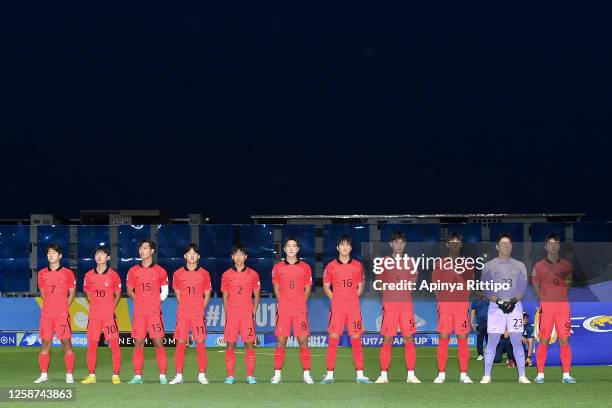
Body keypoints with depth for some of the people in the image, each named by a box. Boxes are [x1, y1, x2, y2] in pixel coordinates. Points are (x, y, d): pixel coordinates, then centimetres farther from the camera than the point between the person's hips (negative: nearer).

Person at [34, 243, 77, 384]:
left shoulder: (67, 273, 1)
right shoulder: (42, 273, 10)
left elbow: (72, 293, 6)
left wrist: (65, 307, 0)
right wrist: (49, 305, 10)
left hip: (62, 314, -3)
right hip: (46, 313, 3)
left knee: (66, 342, -5)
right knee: (45, 343, 4)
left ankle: (69, 375, -2)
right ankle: (44, 375, 10)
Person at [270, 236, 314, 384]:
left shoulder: (305, 267, 5)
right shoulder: (278, 267, 6)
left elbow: (307, 289, 11)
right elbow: (276, 288, 13)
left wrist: (300, 302, 3)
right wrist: (283, 303, 5)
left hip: (300, 310, 0)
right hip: (283, 310, 0)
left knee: (303, 341, -3)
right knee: (280, 341, 0)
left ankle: (306, 374, 2)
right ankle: (277, 374, 5)